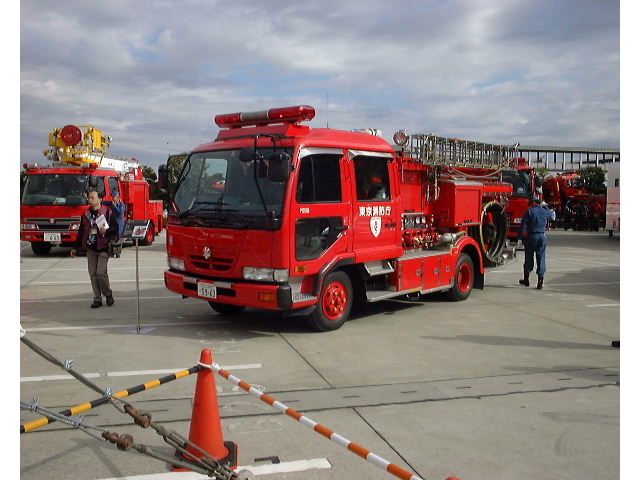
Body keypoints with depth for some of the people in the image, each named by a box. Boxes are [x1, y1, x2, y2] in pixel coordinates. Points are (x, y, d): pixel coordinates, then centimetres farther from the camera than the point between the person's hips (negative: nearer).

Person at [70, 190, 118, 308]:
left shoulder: (108, 212, -2)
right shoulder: (86, 214, 12)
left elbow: (115, 227, -3)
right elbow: (81, 231, 18)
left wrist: (106, 231, -23)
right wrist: (75, 247, 20)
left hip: (103, 247, -5)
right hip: (90, 248, 5)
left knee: (101, 272, -12)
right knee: (93, 274, 4)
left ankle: (108, 294, 10)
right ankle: (97, 299, 11)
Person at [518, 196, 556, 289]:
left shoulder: (529, 211, -8)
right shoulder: (545, 211, 5)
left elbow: (523, 225, -10)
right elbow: (552, 216, 29)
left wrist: (520, 237, -4)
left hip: (531, 236, -3)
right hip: (542, 237, 3)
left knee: (529, 258, 9)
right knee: (541, 259, 3)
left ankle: (526, 279, 21)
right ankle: (540, 281, -1)